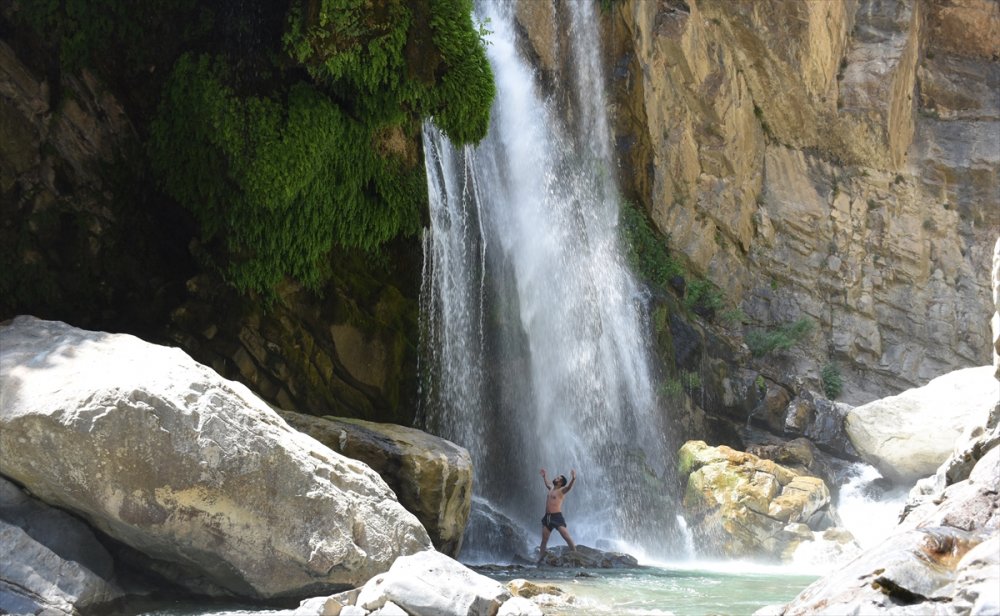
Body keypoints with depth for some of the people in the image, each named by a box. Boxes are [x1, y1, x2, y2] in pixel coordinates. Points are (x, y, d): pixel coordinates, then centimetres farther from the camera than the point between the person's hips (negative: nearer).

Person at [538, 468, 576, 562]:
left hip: (557, 517, -8)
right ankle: (540, 559, 15)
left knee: (567, 537, -14)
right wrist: (544, 476, 52)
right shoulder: (551, 488, 18)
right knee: (544, 539, 9)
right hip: (547, 517, 8)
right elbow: (547, 484, 42)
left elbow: (569, 487, -24)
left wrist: (573, 479, -42)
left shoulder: (561, 490, -4)